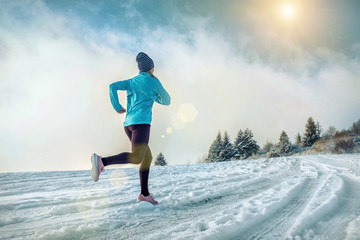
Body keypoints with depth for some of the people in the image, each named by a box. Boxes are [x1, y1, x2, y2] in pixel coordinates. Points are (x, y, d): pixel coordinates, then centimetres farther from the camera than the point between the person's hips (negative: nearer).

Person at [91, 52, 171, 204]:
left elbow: (113, 86, 6)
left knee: (148, 157, 14)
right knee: (136, 157, -22)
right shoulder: (153, 81, 5)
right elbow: (167, 101, 15)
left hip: (128, 124, 8)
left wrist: (117, 107, 8)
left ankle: (145, 193, 13)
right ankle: (102, 161, -39)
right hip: (141, 123, -8)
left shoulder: (131, 82, 20)